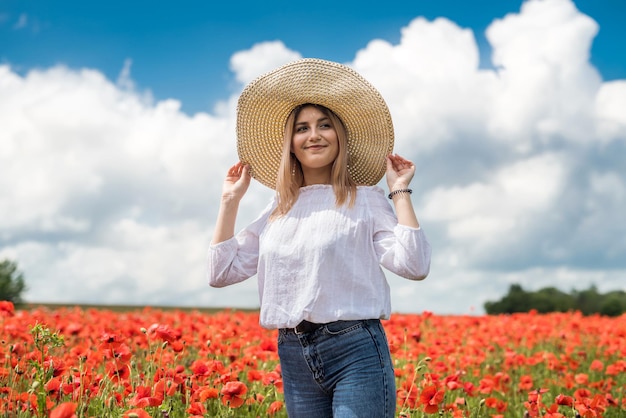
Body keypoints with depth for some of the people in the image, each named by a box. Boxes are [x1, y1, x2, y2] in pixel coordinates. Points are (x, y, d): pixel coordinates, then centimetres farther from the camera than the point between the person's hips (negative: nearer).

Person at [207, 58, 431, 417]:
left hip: (356, 350, -4)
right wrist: (231, 200, 10)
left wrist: (400, 192, -7)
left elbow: (415, 266, -10)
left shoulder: (366, 200, 1)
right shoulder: (277, 211, 14)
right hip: (293, 356, 5)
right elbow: (222, 273, 11)